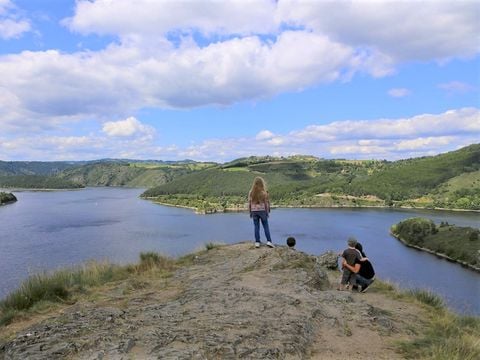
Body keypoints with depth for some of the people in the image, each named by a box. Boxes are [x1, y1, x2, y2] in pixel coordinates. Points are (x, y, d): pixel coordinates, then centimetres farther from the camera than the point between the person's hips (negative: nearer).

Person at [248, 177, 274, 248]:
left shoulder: (251, 192, -1)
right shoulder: (264, 192, -7)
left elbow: (249, 203, 1)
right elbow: (266, 203, -4)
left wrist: (250, 212, 10)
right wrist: (267, 212, 4)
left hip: (254, 211, 2)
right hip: (262, 210, -2)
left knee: (256, 227, 6)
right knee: (266, 226, 5)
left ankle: (257, 242, 6)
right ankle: (269, 241, -1)